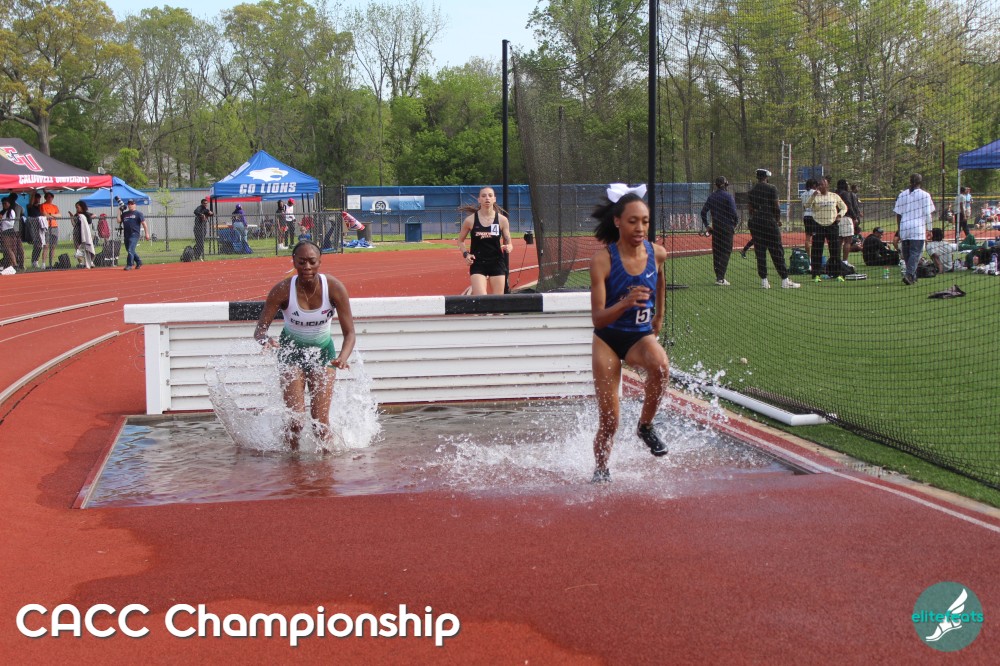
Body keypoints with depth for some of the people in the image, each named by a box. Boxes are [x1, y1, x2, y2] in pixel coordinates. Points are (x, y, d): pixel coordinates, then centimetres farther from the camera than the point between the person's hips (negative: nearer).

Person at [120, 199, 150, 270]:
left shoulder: (138, 214, 1)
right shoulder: (124, 214, 17)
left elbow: (144, 223, -3)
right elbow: (119, 220, 9)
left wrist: (146, 233, -9)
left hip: (134, 235, -7)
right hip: (126, 234, 7)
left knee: (130, 250, -15)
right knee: (129, 250, 13)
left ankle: (129, 265, -13)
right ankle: (139, 262, 27)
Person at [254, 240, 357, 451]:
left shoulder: (334, 288, -20)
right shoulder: (283, 290, -22)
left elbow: (349, 333, -18)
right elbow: (260, 329, -20)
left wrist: (343, 358, -38)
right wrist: (265, 341, -44)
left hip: (323, 352, 1)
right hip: (292, 351, 0)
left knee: (320, 420, -8)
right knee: (296, 418, -13)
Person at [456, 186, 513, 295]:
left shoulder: (502, 220, 0)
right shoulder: (470, 220, -2)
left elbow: (508, 243, 6)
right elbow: (461, 241, 12)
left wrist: (508, 248, -17)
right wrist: (465, 254, -6)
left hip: (497, 263, 2)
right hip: (477, 264, -1)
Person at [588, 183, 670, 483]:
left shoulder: (657, 254, -8)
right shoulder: (602, 260, -19)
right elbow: (598, 318, -22)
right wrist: (625, 303, -40)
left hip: (641, 335, 2)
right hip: (608, 338, -2)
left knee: (661, 366, -35)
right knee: (608, 422, 0)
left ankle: (645, 426, -9)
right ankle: (601, 471, 28)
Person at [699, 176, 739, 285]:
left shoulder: (711, 197, 6)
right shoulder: (728, 196, -9)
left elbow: (703, 211, 5)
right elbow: (734, 213, -15)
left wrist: (706, 225, 11)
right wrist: (735, 223, 2)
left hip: (715, 227, 5)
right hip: (727, 227, -5)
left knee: (716, 252, 12)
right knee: (726, 252, -2)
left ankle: (718, 276, 18)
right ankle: (720, 278, -9)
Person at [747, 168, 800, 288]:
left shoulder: (752, 190, 10)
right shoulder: (771, 188, -4)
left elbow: (751, 208, 11)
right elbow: (776, 207, -6)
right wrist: (778, 219, 7)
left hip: (755, 223, 4)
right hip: (769, 222, -4)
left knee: (759, 252, 6)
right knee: (777, 252, -3)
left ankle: (764, 281, 3)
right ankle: (785, 280, -4)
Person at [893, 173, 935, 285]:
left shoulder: (902, 195, 9)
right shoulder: (924, 195, -2)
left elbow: (898, 214, 10)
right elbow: (928, 214, -2)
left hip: (904, 228, 4)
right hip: (918, 229, -4)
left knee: (906, 253, 13)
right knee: (916, 253, -6)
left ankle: (912, 276, 20)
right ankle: (909, 275, -21)